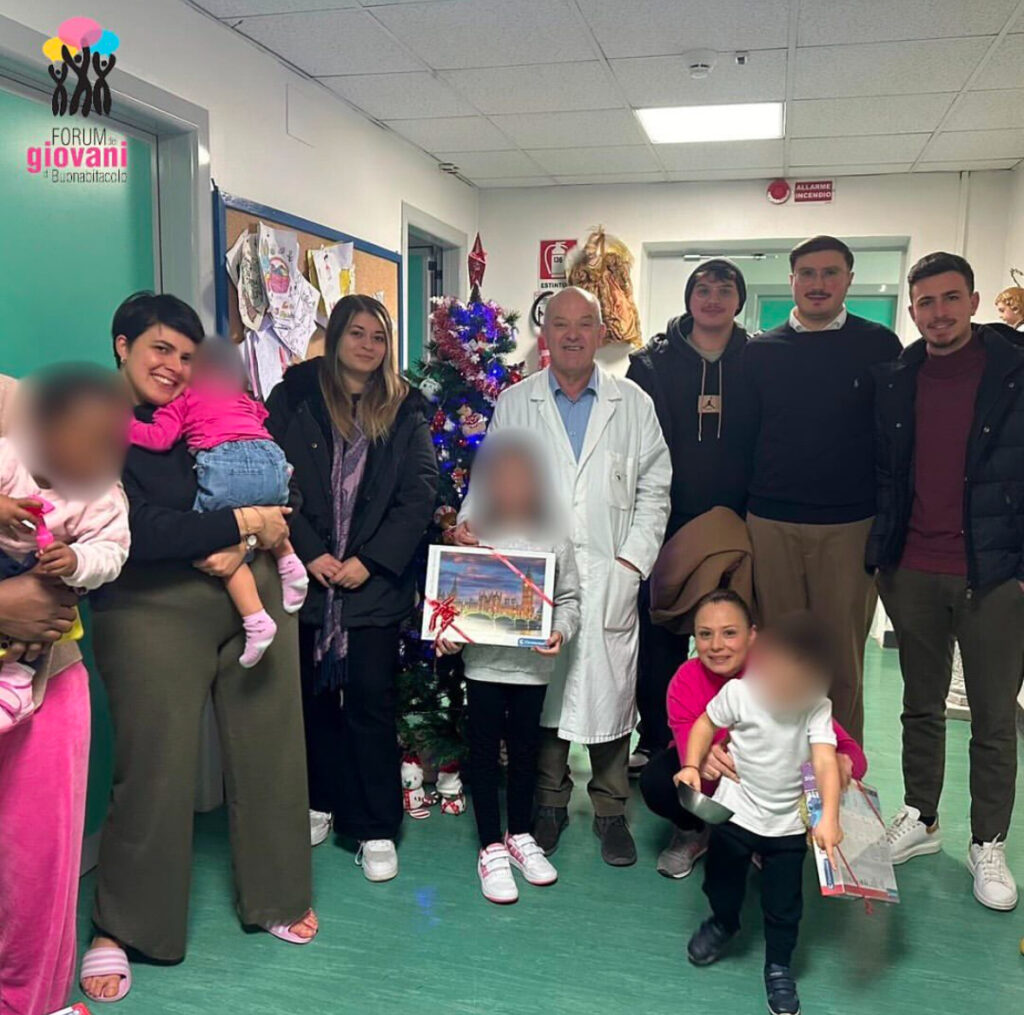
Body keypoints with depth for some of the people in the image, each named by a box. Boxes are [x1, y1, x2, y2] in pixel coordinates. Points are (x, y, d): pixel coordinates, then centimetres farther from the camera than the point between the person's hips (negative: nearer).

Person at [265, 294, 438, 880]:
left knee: (371, 700, 1)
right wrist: (309, 552, -11)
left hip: (376, 582, -1)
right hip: (307, 575, 1)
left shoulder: (405, 410, 5)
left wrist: (370, 560, -10)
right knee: (314, 695, 11)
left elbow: (421, 492, -2)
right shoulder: (294, 398, 3)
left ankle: (377, 829, 11)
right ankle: (321, 804, 30)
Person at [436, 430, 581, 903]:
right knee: (484, 752, 8)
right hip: (484, 663, -1)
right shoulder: (472, 536, -4)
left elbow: (568, 598, 3)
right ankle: (491, 848, 23)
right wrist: (446, 634, -16)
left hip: (533, 664, 1)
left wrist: (560, 632, -13)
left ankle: (520, 835, 35)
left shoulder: (554, 537, -1)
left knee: (525, 749, 16)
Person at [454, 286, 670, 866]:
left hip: (609, 578, 0)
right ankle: (550, 802, 25)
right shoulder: (513, 404, 10)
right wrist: (473, 521, -10)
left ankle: (611, 811, 20)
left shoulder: (634, 405, 9)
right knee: (541, 686, 6)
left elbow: (654, 490, 7)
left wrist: (633, 558, -3)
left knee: (610, 689, 2)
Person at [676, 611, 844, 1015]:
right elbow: (706, 723, -2)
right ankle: (723, 923, 53)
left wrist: (829, 817, -36)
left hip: (788, 823, 0)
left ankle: (778, 967, 34)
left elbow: (825, 762, -25)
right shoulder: (738, 692, -18)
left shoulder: (818, 709, -17)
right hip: (734, 811, 0)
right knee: (721, 883, 20)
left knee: (784, 904, 9)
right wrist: (692, 765, -14)